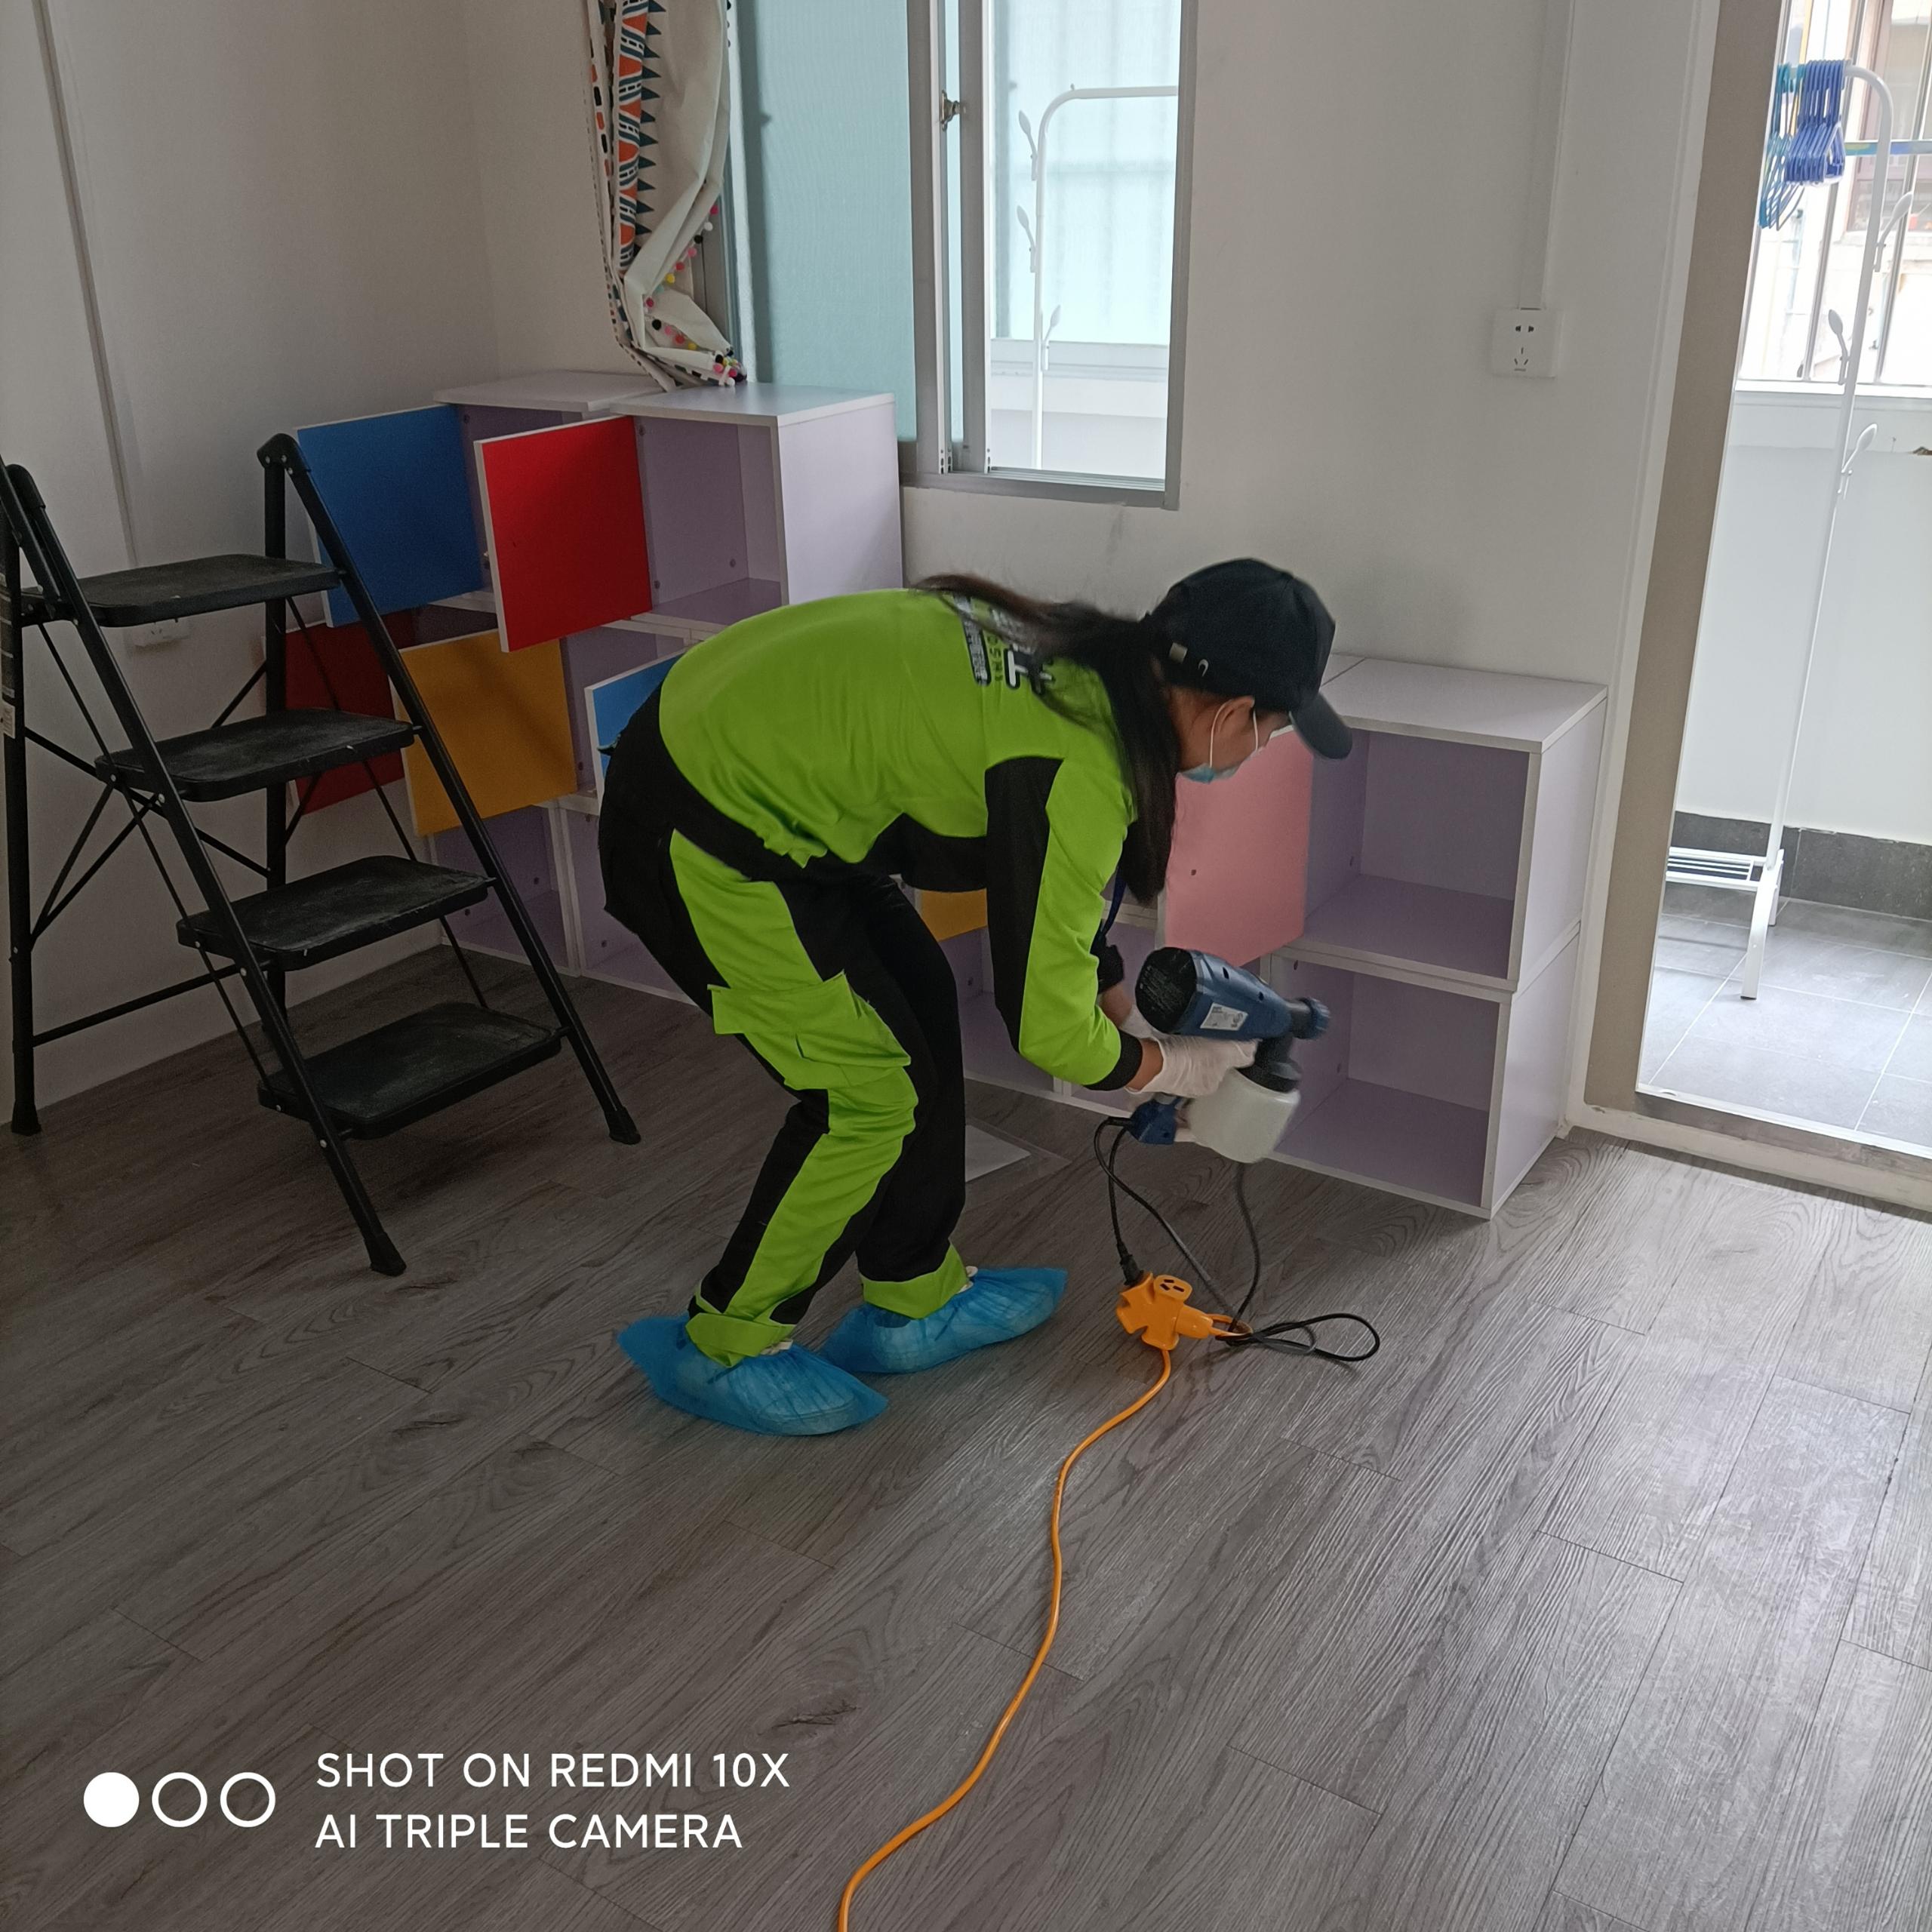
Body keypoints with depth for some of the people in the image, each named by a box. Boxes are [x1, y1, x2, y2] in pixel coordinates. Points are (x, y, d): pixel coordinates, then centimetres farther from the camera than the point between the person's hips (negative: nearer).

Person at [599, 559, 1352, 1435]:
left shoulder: (1081, 662, 3)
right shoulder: (1081, 769, -24)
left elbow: (1048, 891, 19)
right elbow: (1045, 1022, -16)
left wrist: (1124, 1003, 22)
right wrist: (1175, 1066, 2)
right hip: (698, 836, -10)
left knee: (919, 1003, 15)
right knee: (874, 1091, -1)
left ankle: (914, 1304, 30)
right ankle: (722, 1349, 17)